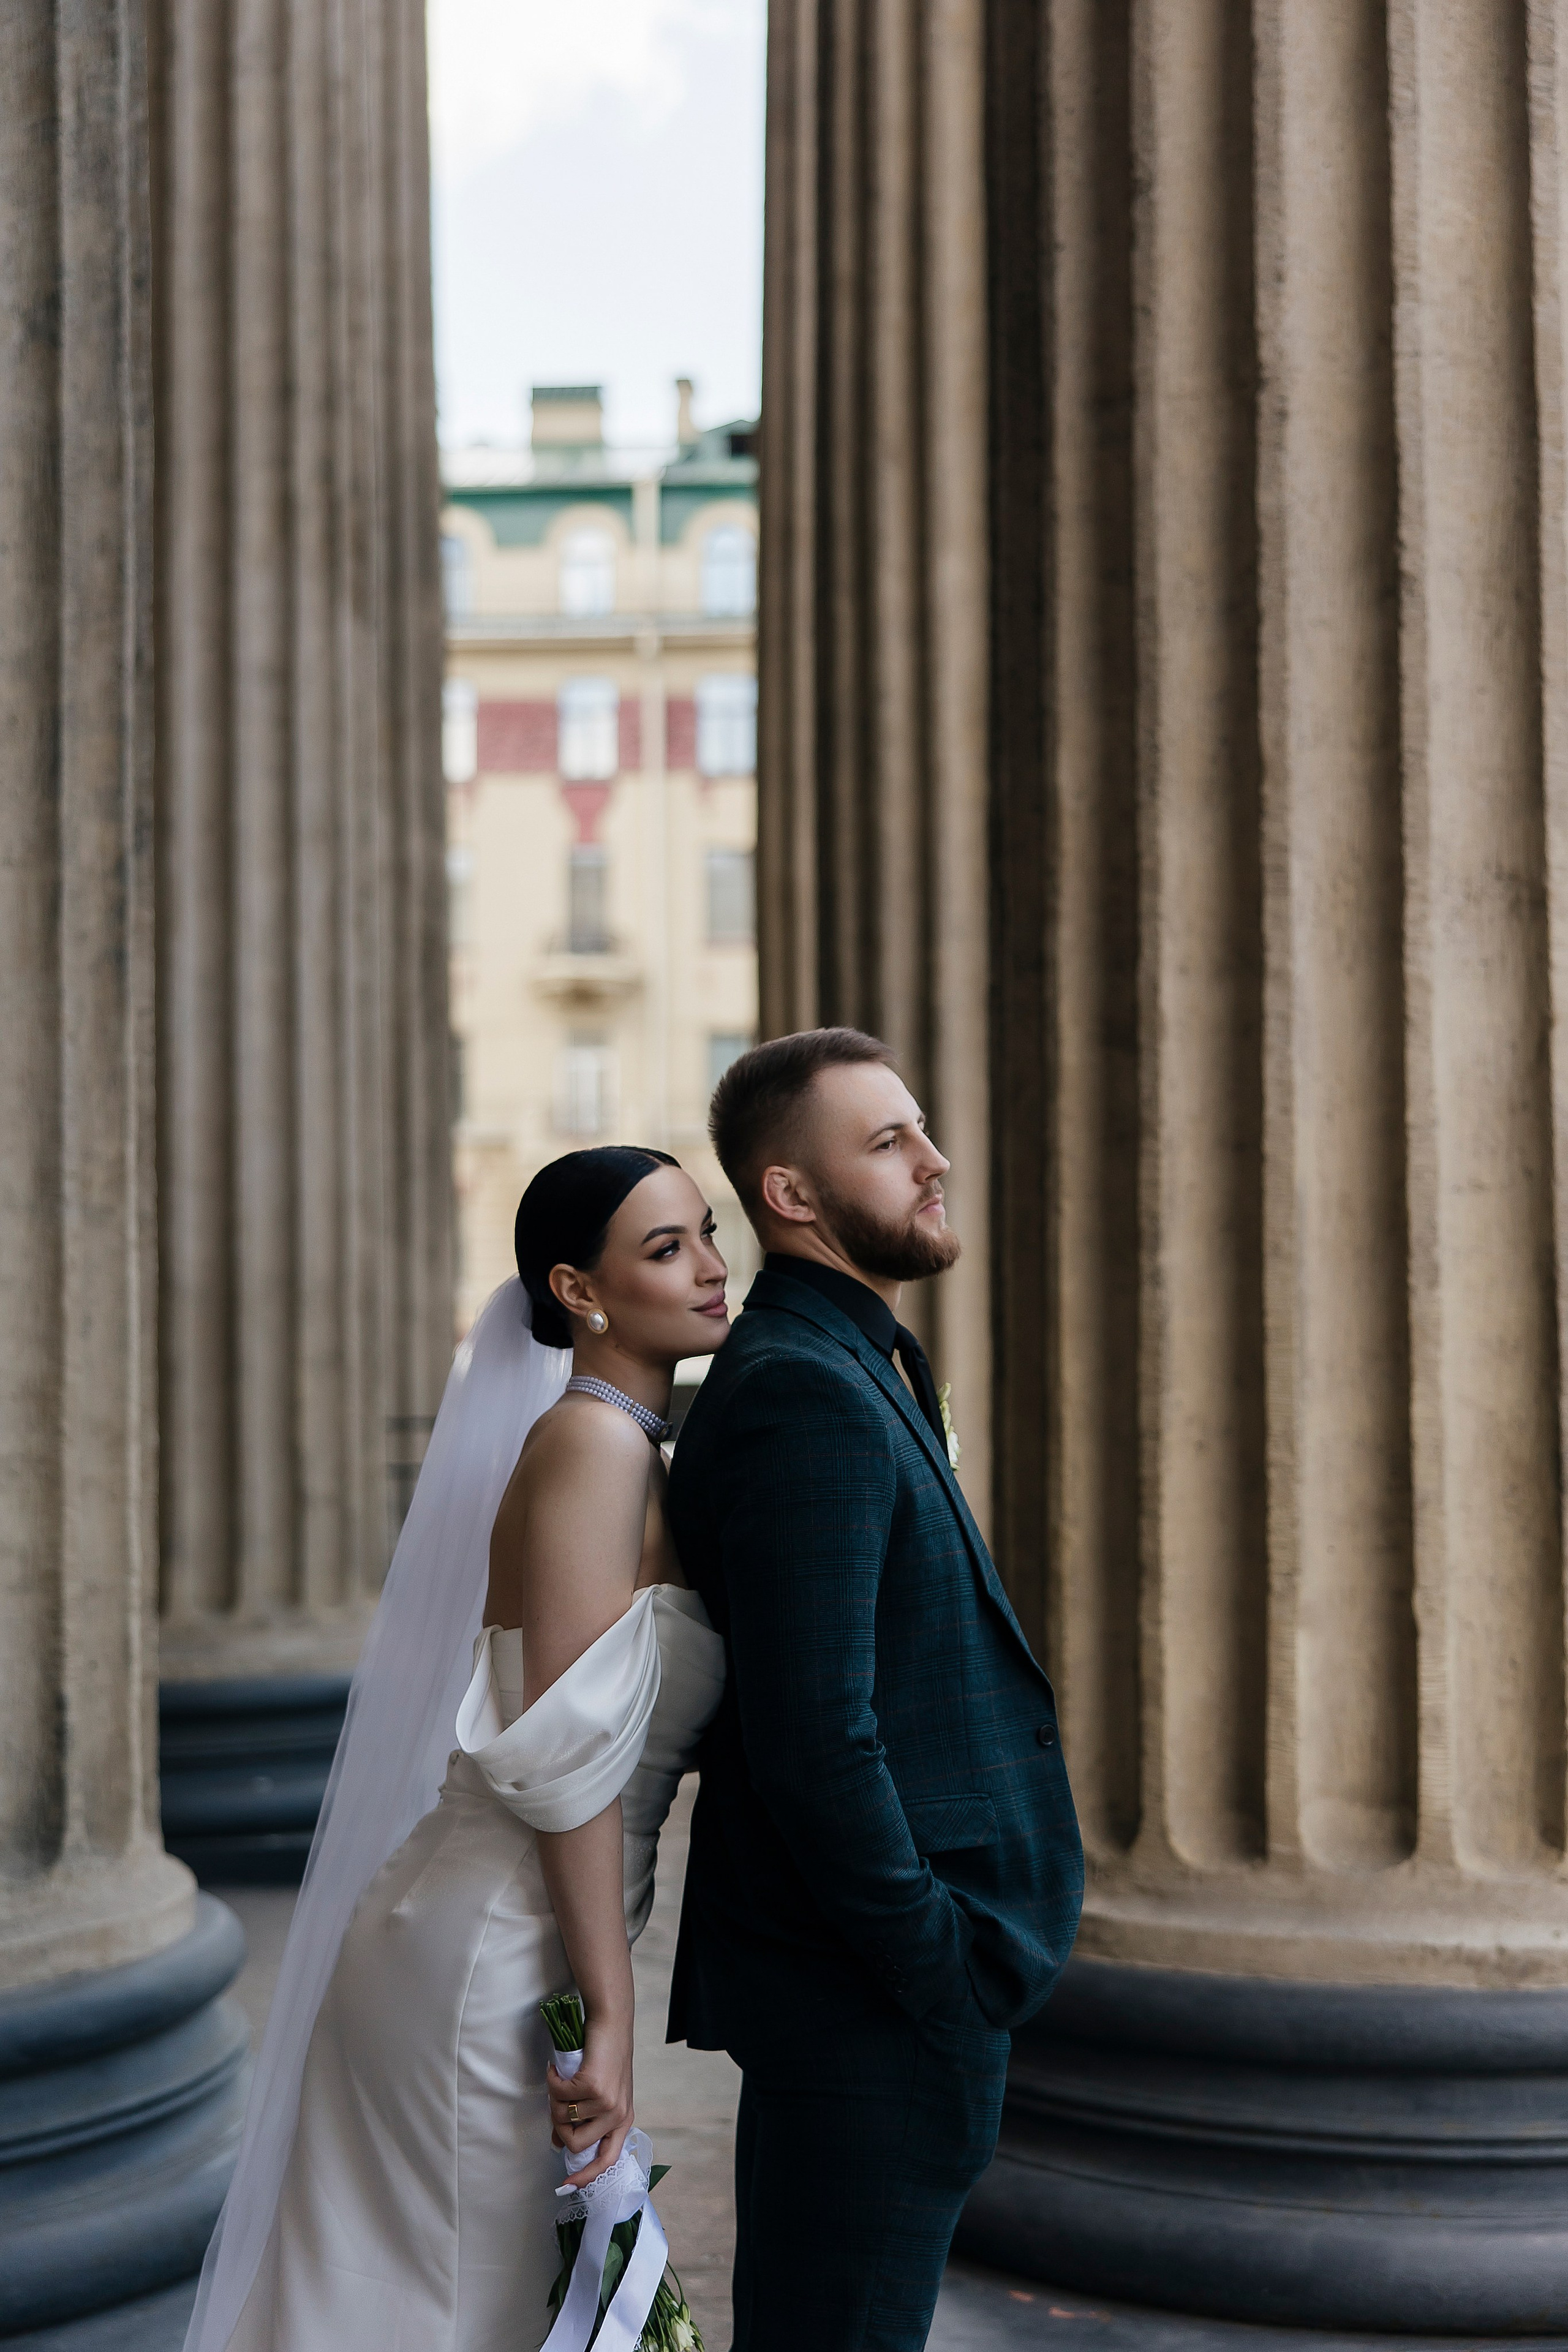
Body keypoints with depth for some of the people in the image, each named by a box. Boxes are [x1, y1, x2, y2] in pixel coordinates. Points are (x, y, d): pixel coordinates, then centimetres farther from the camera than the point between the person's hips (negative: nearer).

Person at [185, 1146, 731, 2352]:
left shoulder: (636, 1450, 12)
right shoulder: (594, 1440, -16)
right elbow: (567, 1749, -21)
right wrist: (606, 2015, -20)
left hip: (503, 1943, 9)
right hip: (492, 1968, -9)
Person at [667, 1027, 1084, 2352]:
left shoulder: (854, 1376, 15)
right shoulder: (805, 1398, -18)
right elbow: (812, 1743, -24)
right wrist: (936, 1981, -17)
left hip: (887, 1985, 10)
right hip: (871, 1996, -10)